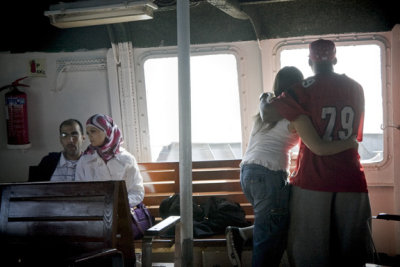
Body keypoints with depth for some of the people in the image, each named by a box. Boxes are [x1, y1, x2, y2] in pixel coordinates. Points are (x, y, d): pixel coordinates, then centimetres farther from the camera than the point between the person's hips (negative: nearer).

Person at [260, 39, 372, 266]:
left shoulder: (307, 88, -6)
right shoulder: (356, 88, 10)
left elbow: (268, 115, -11)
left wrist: (264, 102, 12)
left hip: (313, 181, -4)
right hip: (351, 181, 4)